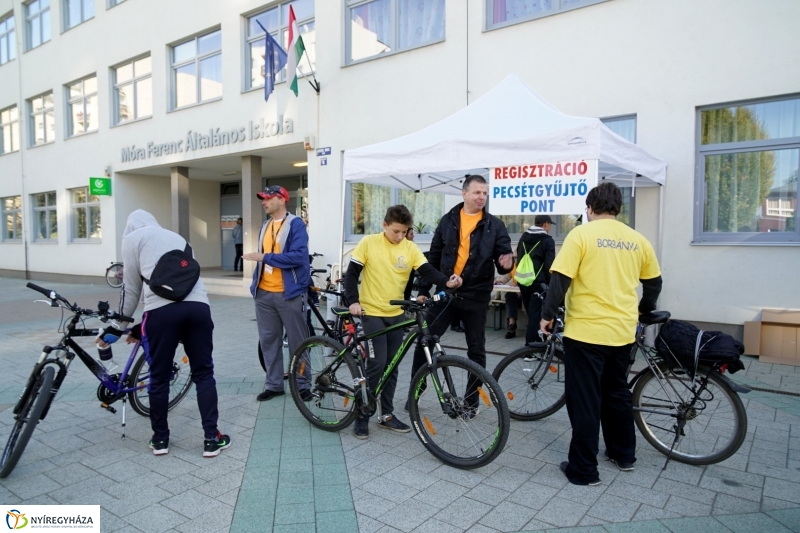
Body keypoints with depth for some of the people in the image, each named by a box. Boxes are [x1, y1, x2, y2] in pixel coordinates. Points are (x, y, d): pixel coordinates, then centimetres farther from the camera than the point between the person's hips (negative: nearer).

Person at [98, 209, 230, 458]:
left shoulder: (132, 238, 18)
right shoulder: (177, 237, 33)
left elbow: (131, 288, 15)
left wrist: (118, 327, 29)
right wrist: (139, 329, 36)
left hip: (162, 310, -4)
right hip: (198, 306, 4)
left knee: (159, 377, 13)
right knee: (203, 373, 12)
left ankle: (160, 439, 27)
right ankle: (212, 439, 15)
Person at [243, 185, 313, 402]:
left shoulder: (295, 224, -8)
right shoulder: (265, 226, 15)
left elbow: (298, 256, -20)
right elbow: (261, 259, 19)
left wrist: (265, 257, -19)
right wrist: (255, 284, 13)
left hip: (289, 294, -7)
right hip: (264, 294, 7)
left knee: (297, 342, 4)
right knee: (268, 340, 11)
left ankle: (302, 385, 16)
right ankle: (274, 384, 22)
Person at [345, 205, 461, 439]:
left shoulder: (410, 248, 0)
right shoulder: (368, 243, -7)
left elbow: (427, 271, -9)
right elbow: (352, 273, -6)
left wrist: (446, 282, -29)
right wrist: (353, 301, -18)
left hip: (396, 314, 4)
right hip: (372, 312, -4)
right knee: (377, 363, -9)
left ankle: (387, 415, 23)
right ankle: (361, 415, 8)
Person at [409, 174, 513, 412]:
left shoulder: (494, 225, 1)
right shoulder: (448, 221, 5)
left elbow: (503, 260, -2)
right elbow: (433, 258, 9)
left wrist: (506, 263, -26)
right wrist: (423, 289, 6)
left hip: (476, 297, -1)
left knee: (476, 349, 9)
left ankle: (472, 399, 25)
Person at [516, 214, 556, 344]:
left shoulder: (523, 237, 14)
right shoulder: (547, 240, -6)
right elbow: (549, 265, -11)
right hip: (539, 282, -6)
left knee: (531, 313, 14)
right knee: (535, 314, -4)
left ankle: (538, 341, 23)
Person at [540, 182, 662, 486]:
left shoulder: (582, 234, -9)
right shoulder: (637, 240, 6)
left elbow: (560, 279, -15)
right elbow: (654, 282, 16)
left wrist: (548, 315, -4)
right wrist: (644, 310, 32)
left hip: (585, 331, -5)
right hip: (622, 332, 6)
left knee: (584, 400, 3)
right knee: (617, 393, 22)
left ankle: (583, 469, 11)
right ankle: (624, 454, 36)